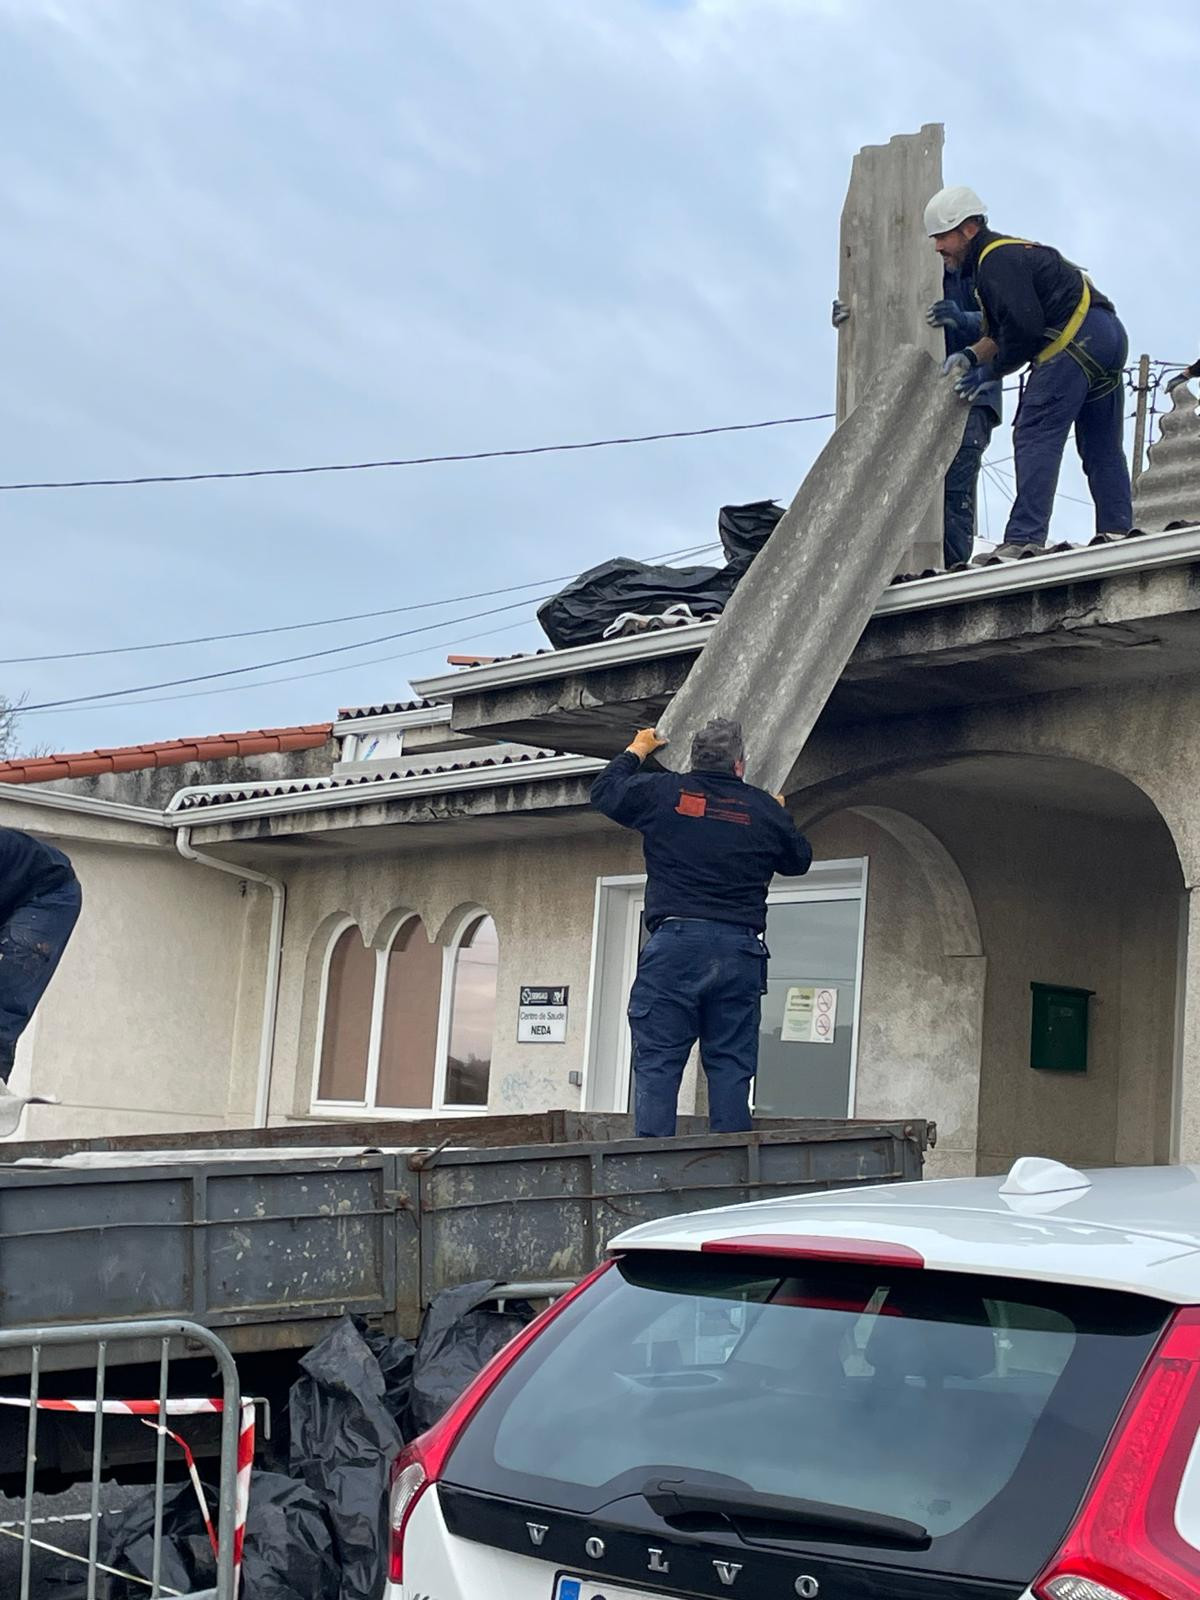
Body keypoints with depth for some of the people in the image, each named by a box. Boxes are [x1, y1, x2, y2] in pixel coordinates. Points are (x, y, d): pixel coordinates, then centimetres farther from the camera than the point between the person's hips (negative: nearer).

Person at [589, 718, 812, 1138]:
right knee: (731, 1065, 5)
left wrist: (636, 750, 37)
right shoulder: (765, 809, 7)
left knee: (657, 1063, -2)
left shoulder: (661, 792, 3)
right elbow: (799, 860, 24)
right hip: (740, 951, 2)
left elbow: (604, 791, 21)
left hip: (674, 945, -1)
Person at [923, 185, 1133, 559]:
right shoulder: (1009, 252, 24)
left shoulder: (996, 260, -9)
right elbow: (1001, 331, 22)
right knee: (1102, 446, 12)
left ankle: (1024, 539, -18)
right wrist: (970, 356, 6)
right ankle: (1117, 532, 9)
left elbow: (1025, 329, -18)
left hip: (1075, 340, -11)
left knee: (1035, 436, -12)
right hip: (1109, 333, 11)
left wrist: (989, 373, -6)